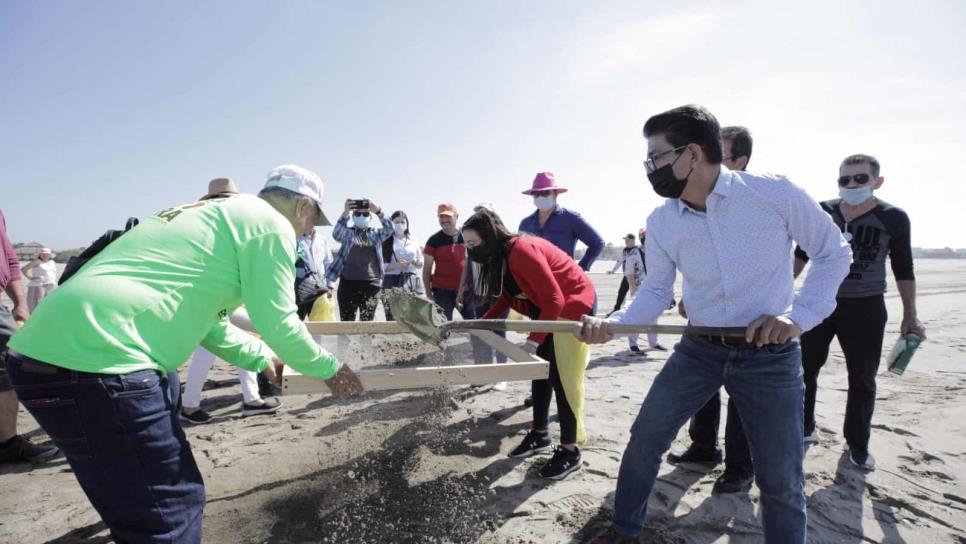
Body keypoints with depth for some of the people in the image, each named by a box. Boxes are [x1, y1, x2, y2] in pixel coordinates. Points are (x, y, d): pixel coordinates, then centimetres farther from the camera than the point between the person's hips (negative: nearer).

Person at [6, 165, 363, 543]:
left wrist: (263, 358, 40)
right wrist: (328, 368, 10)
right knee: (172, 510, 1)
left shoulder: (218, 215, 25)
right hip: (95, 361, -10)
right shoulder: (270, 222, -4)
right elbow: (276, 322, -6)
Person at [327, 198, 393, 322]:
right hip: (349, 283, -1)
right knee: (347, 321, 1)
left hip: (372, 284, 2)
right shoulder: (348, 232, 6)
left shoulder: (376, 234, 11)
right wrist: (346, 212, -30)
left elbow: (389, 229, -7)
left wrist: (378, 211, -23)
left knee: (367, 322, 8)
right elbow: (336, 233, -15)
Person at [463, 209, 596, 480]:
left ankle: (570, 452, 5)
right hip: (547, 309, 9)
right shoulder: (499, 256, -1)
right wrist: (482, 322, -2)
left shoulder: (521, 250, -30)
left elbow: (554, 300, -32)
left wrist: (533, 340, -37)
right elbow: (507, 296, 8)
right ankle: (540, 435, 25)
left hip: (573, 304, -9)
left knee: (563, 379, -7)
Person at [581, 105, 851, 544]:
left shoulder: (775, 193, -13)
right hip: (699, 348, 3)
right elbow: (656, 291, 1)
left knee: (781, 481, 4)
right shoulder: (660, 223, -3)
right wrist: (612, 325, -17)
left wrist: (799, 316, -15)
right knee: (644, 438, 6)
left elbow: (833, 253, -2)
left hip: (770, 354, -2)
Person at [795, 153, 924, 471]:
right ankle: (805, 428, 25)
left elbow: (903, 270, 3)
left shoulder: (893, 218, -3)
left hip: (865, 308, -1)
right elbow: (802, 255, 8)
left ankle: (857, 444, 26)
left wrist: (910, 315, 3)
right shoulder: (822, 212, -1)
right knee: (804, 368, 6)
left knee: (862, 379, 8)